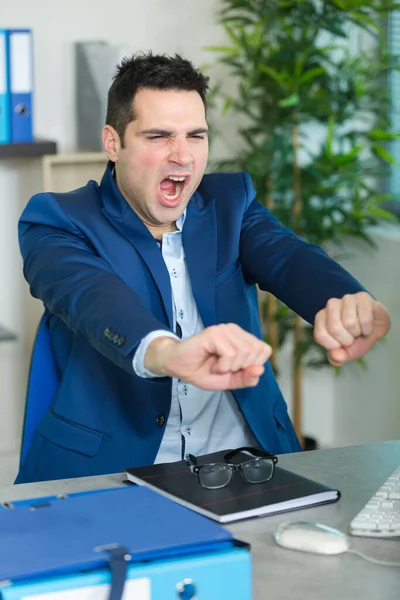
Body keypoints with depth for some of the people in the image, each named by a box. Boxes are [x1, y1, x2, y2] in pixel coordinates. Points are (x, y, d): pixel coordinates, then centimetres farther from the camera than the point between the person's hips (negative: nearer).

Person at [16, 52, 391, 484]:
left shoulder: (230, 201, 11)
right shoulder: (59, 221, -1)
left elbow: (288, 258, -9)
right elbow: (89, 293, -23)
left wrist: (349, 307, -34)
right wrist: (164, 352, -46)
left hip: (241, 462, 3)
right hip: (109, 468, -3)